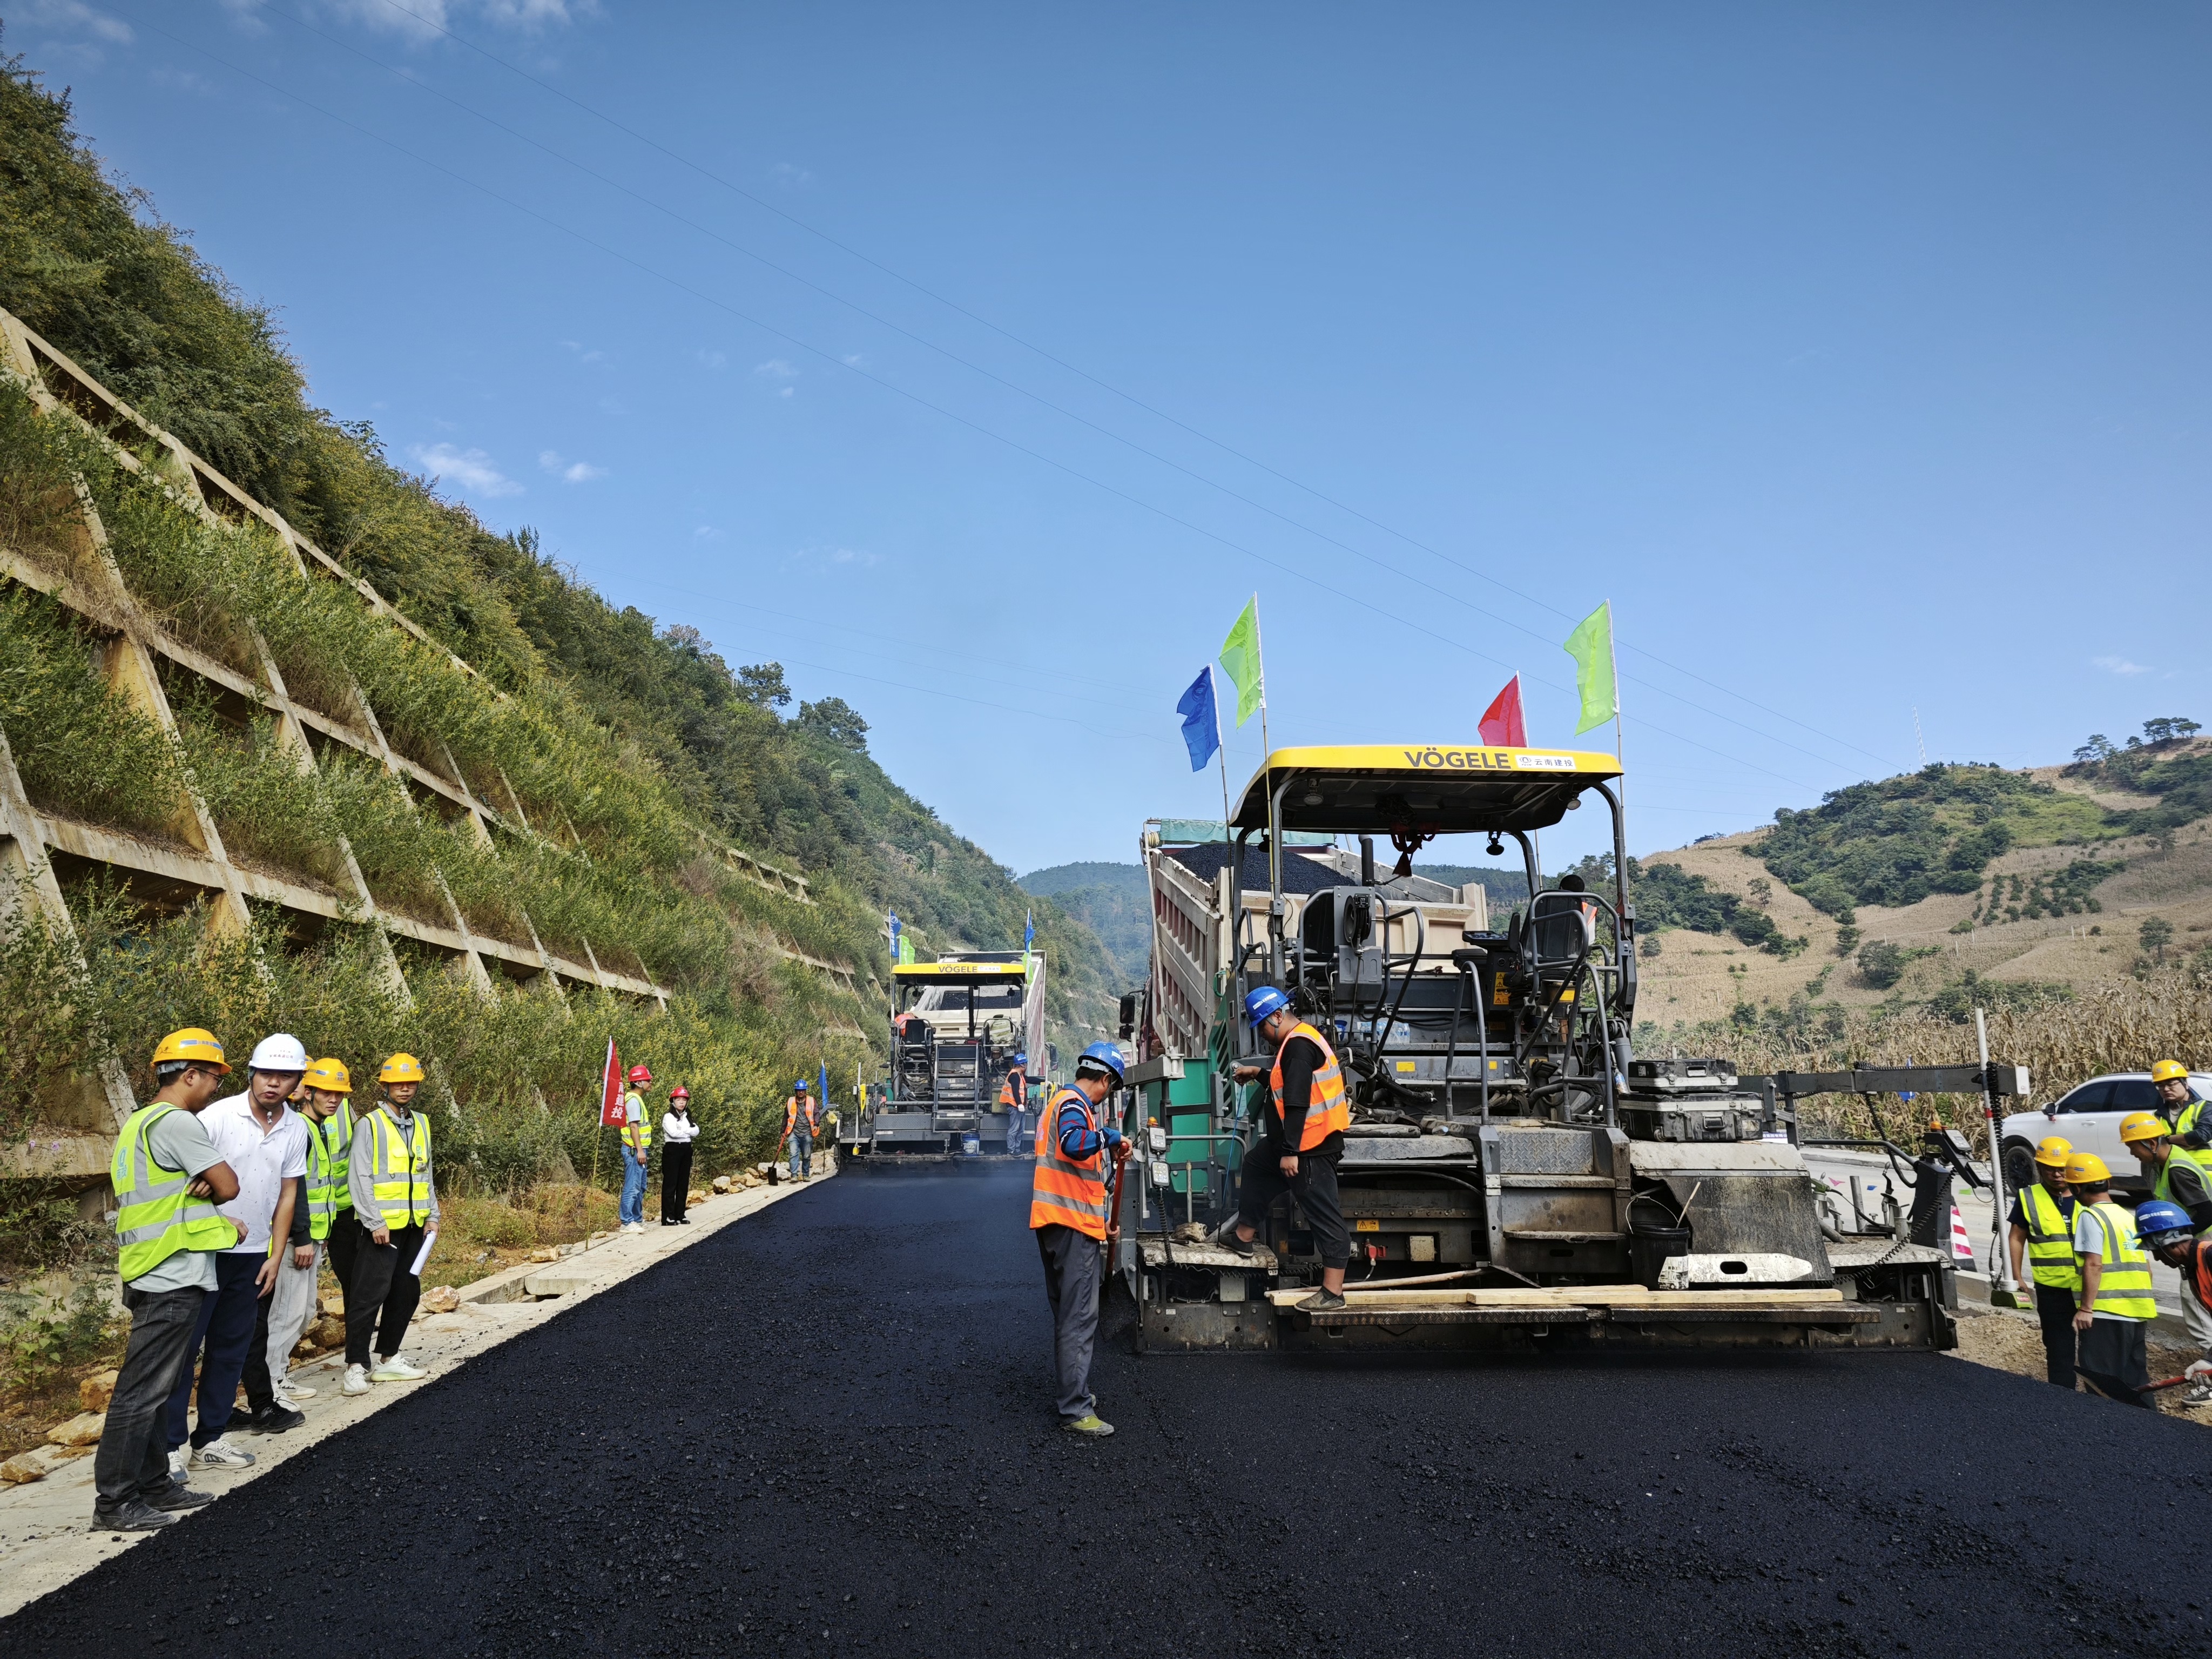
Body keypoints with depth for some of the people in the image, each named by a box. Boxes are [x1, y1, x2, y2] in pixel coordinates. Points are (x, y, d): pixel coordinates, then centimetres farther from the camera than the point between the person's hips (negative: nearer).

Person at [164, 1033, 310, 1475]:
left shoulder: (296, 1130, 2)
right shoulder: (218, 1116, -12)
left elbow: (287, 1193, 8)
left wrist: (275, 1256, 7)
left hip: (253, 1255, 5)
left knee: (230, 1348, 11)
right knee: (185, 1344, -1)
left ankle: (209, 1439, 20)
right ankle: (170, 1444, 7)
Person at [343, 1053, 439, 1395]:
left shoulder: (421, 1123, 13)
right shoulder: (370, 1124, -7)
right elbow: (359, 1177, -11)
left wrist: (432, 1215, 11)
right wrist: (375, 1222, -15)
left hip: (414, 1226, 7)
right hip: (381, 1226, -7)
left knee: (407, 1293, 11)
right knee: (370, 1294, -7)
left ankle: (389, 1359, 22)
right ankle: (356, 1366, 0)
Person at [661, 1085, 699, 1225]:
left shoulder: (688, 1117, 16)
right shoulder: (669, 1117, -4)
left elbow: (696, 1131, 2)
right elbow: (673, 1133, -19)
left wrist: (682, 1131, -11)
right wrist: (688, 1132, -6)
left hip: (686, 1150, 7)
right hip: (672, 1150, -7)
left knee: (683, 1184, 7)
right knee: (670, 1183, -6)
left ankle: (680, 1214, 13)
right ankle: (668, 1217, -6)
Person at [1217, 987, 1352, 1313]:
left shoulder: (1298, 1046, -20)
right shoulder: (1298, 1040, 13)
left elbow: (1297, 1103, -26)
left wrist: (1290, 1152, -26)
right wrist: (1259, 1074, 21)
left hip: (1311, 1147, -11)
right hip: (1298, 1142, 11)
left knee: (1324, 1215, -6)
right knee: (1257, 1164, 27)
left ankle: (1333, 1292, -2)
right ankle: (1243, 1237, 40)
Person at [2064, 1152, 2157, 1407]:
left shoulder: (2090, 1216, -11)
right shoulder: (2128, 1216, 15)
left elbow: (2094, 1264, -18)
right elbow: (2146, 1267, 17)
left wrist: (2086, 1308, -16)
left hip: (2107, 1313, -9)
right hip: (2136, 1313, 9)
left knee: (2101, 1383, -4)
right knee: (2135, 1379, 17)